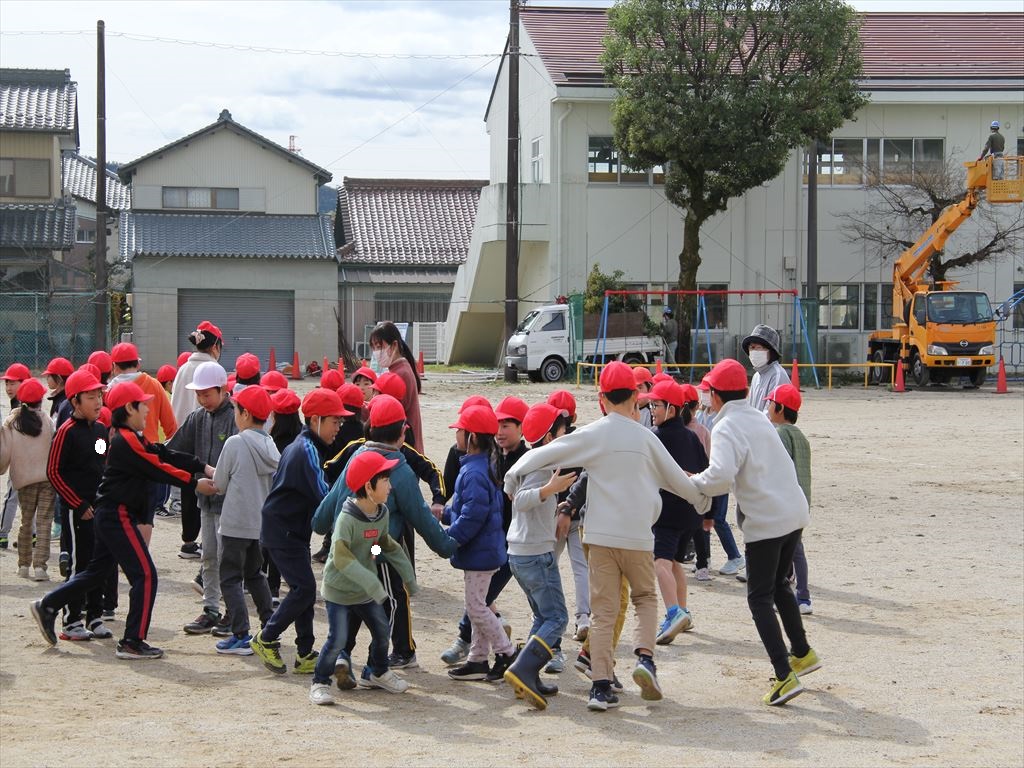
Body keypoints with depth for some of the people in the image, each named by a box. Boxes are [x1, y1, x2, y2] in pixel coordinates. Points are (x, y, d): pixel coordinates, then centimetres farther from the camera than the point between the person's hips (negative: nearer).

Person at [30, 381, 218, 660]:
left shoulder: (132, 439, 15)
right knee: (145, 575, -8)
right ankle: (132, 642, -4)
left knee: (96, 572, 19)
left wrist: (204, 468, 0)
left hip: (109, 516, 10)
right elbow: (158, 469, -17)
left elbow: (166, 455, 8)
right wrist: (194, 483, -9)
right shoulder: (126, 441, -17)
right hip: (118, 517, -10)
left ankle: (47, 607, 25)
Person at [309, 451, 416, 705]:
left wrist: (407, 574, 15)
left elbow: (387, 545, 14)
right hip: (339, 590, -7)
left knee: (382, 631, 15)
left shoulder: (382, 513, -2)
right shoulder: (347, 519, -27)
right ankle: (320, 682, 8)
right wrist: (373, 584, -36)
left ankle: (379, 673, 38)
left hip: (366, 589, 7)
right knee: (337, 639, -10)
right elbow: (342, 559, -32)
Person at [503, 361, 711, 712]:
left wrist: (513, 473, 14)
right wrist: (702, 499, 31)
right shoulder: (645, 437, 2)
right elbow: (675, 477, 13)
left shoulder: (592, 434, -3)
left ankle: (601, 685, -2)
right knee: (645, 597, 20)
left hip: (602, 535, -1)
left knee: (603, 610, 3)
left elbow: (544, 454, -3)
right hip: (639, 535, 1)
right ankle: (644, 657, -2)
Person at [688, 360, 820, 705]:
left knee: (760, 598, -1)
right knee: (778, 585, 26)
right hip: (794, 513, 8)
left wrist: (694, 482, -9)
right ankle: (802, 653, 36)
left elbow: (721, 477, -29)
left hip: (765, 522, -8)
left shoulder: (727, 428, -14)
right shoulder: (759, 418, 13)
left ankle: (785, 676, -9)